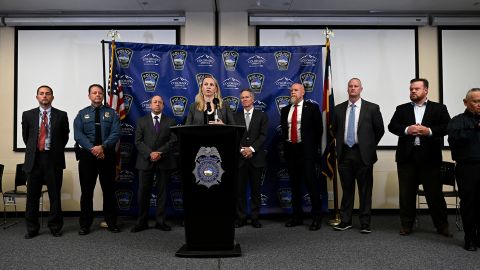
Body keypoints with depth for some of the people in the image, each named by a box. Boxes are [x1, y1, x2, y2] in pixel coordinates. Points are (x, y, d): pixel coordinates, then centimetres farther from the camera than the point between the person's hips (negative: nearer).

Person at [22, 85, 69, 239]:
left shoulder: (61, 115, 3)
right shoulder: (28, 115, 7)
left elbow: (65, 136, 11)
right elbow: (25, 136, 17)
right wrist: (33, 150, 15)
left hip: (54, 159, -1)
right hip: (34, 159, 1)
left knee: (55, 195, 6)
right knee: (32, 196, 7)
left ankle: (55, 227, 18)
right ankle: (32, 229, 19)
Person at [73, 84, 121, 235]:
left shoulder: (111, 113, 7)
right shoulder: (82, 114, 8)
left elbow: (115, 133, -6)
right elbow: (78, 135, -4)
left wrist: (103, 147, -20)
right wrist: (92, 148, -18)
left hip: (107, 155, 0)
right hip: (87, 155, 0)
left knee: (108, 190, 7)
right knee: (86, 191, 3)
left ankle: (111, 223, 16)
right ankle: (85, 225, 13)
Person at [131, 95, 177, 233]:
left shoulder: (170, 122, 9)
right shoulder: (142, 121, 10)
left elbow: (173, 140, -1)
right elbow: (138, 141, 1)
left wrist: (159, 153, -14)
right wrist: (150, 153, -14)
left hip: (164, 161, 0)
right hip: (145, 161, 0)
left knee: (162, 192, 4)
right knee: (143, 192, 1)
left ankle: (160, 221, 12)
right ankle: (142, 222, 10)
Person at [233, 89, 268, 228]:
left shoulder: (262, 116, 7)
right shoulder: (235, 116, 11)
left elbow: (263, 135, -2)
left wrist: (252, 148, -14)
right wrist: (241, 150, -11)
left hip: (256, 157, -1)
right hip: (240, 158, 1)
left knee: (256, 189, 4)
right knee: (240, 189, 3)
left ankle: (255, 217, 12)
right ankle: (241, 217, 11)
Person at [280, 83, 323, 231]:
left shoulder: (312, 108, 0)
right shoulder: (285, 110, 14)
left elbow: (318, 129, 0)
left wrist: (314, 148, -1)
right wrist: (285, 145, 9)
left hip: (306, 150, -5)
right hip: (290, 149, 5)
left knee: (311, 182, -6)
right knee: (294, 184, 10)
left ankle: (317, 217, 3)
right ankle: (297, 216, 19)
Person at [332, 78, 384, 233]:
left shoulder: (372, 108, 1)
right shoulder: (338, 109, 9)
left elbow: (380, 130, 7)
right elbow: (334, 129, 20)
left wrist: (370, 146, 6)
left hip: (363, 154, -2)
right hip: (344, 154, 3)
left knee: (365, 190, 3)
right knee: (347, 189, 10)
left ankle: (365, 223, 13)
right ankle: (345, 221, 20)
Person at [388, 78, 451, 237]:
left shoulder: (439, 108, 8)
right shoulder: (401, 109, 12)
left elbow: (447, 127, -3)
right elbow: (392, 126, 2)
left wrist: (429, 131, -16)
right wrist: (407, 130, -15)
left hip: (430, 156, -1)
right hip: (407, 156, 2)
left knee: (434, 192, 4)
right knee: (406, 193, 7)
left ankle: (442, 225, 18)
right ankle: (407, 225, 17)